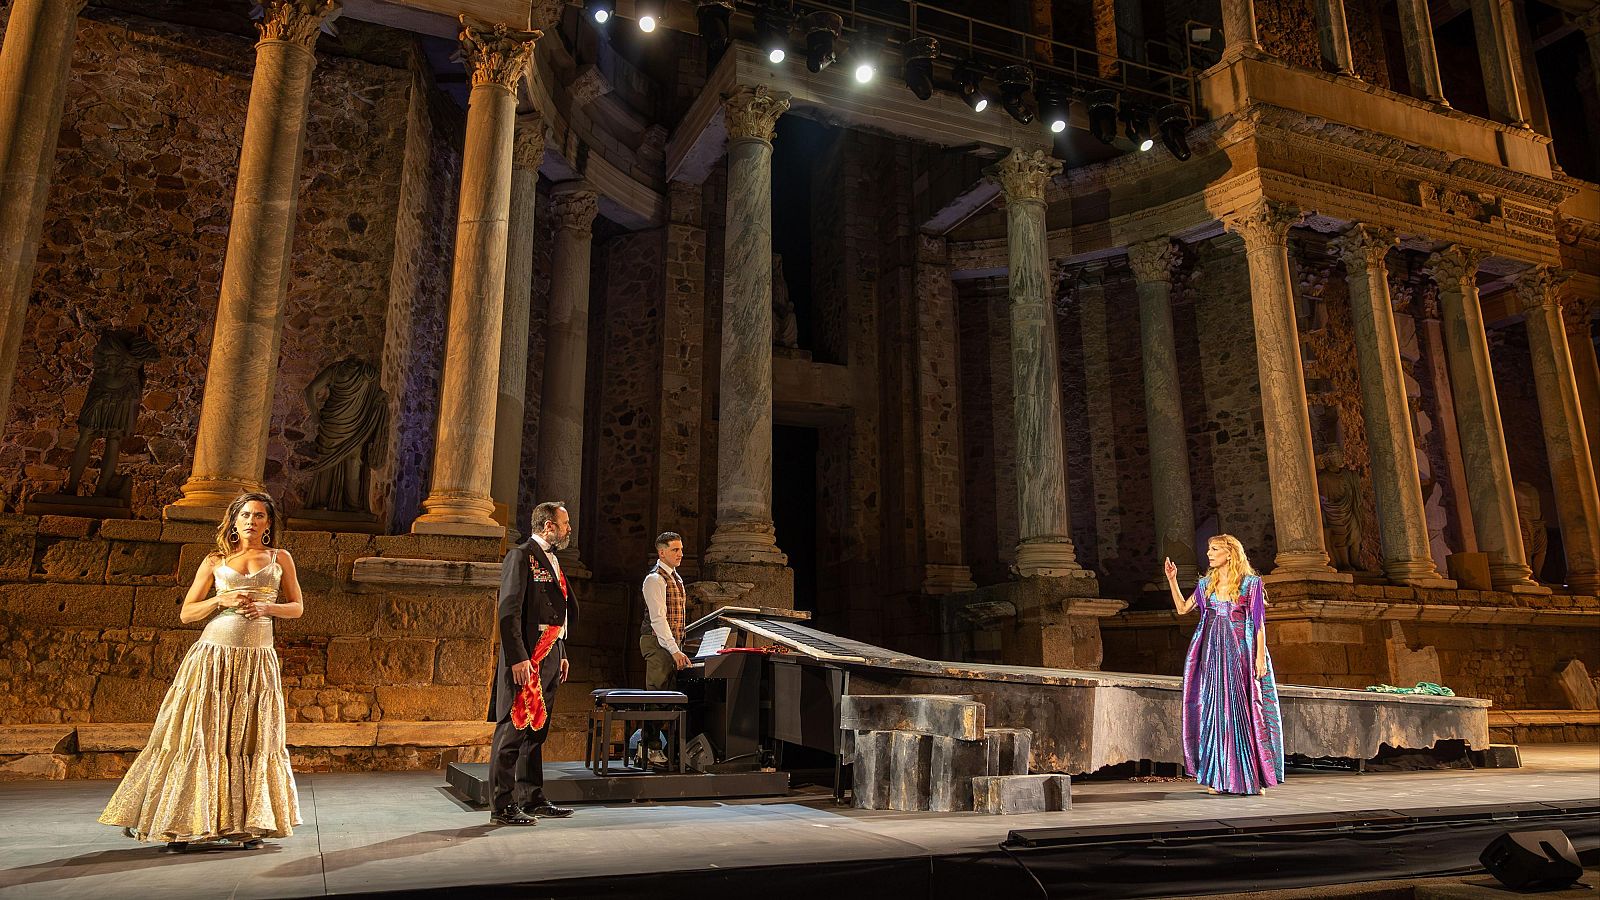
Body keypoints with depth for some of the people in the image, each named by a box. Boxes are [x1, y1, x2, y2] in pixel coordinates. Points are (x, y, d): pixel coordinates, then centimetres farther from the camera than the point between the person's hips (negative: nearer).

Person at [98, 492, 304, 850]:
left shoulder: (280, 559, 9)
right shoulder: (215, 561, 8)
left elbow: (297, 607, 11)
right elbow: (186, 613, 8)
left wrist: (267, 608, -8)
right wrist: (222, 599, -9)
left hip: (257, 660, 0)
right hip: (214, 656, 0)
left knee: (253, 741, 2)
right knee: (199, 738, -2)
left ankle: (250, 824, 10)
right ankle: (180, 824, 8)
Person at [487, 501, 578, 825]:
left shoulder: (552, 560, 19)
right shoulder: (521, 556, -10)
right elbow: (509, 610, -17)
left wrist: (561, 654, 18)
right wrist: (518, 658, -22)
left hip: (549, 657, 10)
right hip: (527, 658, -10)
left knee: (536, 731, 14)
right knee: (513, 731, -5)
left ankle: (533, 800, 22)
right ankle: (502, 807, 1)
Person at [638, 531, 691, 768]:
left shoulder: (676, 578, 18)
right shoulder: (655, 579, -12)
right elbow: (658, 618, -19)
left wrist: (678, 647, 16)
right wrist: (675, 651, -24)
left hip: (672, 643, 9)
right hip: (658, 643, -9)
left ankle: (649, 745, 15)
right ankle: (651, 749, -4)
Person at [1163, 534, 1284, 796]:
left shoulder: (1250, 583, -1)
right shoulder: (1206, 584, 12)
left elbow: (1259, 623, -3)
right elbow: (1182, 608, 18)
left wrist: (1260, 656, -10)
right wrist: (1171, 579, 11)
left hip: (1239, 652, -4)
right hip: (1212, 653, 4)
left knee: (1240, 711, -4)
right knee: (1214, 710, 2)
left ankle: (1250, 777, 6)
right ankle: (1220, 778, 8)